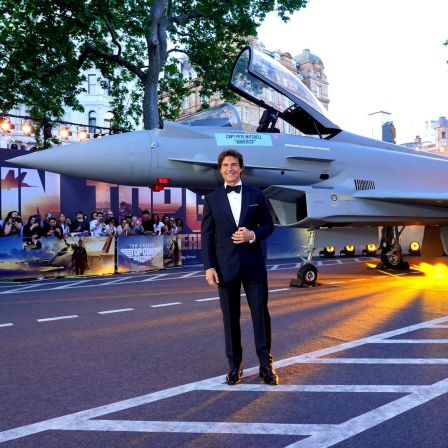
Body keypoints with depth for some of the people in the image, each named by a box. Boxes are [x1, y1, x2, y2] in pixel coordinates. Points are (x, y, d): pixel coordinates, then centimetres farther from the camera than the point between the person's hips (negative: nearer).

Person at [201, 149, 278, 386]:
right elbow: (207, 235, 1)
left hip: (253, 264, 0)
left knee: (261, 314, 5)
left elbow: (268, 224, 7)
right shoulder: (212, 199, 4)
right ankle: (235, 366, 20)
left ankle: (266, 365, 17)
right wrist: (209, 266, -7)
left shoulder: (256, 195, 6)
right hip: (226, 266, 0)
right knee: (230, 317, 7)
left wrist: (253, 235, -13)